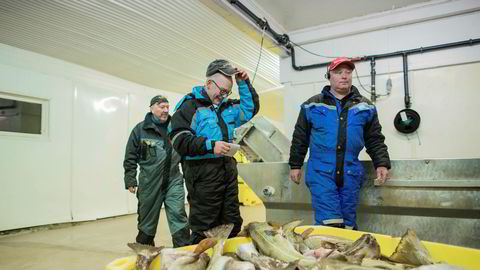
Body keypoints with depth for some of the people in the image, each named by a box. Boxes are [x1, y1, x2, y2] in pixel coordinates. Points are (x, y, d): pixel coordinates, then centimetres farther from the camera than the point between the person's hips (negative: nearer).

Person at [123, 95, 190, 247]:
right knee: (147, 220, 12)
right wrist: (130, 180, -2)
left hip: (174, 180, 1)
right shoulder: (140, 129, 1)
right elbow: (130, 157, 2)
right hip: (149, 183, -1)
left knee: (178, 215, -7)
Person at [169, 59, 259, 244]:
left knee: (233, 224, 15)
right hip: (203, 172, -7)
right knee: (204, 229, 0)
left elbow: (251, 108, 23)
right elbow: (179, 140, -12)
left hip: (228, 169, 7)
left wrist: (244, 84, 11)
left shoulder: (228, 107, 17)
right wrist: (210, 145, -22)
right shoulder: (190, 105, -4)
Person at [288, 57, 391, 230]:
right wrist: (295, 165, 8)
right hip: (320, 172, -2)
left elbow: (375, 140, 12)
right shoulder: (312, 105, 5)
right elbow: (300, 138, 8)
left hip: (351, 175, 3)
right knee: (329, 223, -8)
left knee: (348, 224, 10)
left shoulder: (365, 106, 10)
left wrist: (382, 163, 0)